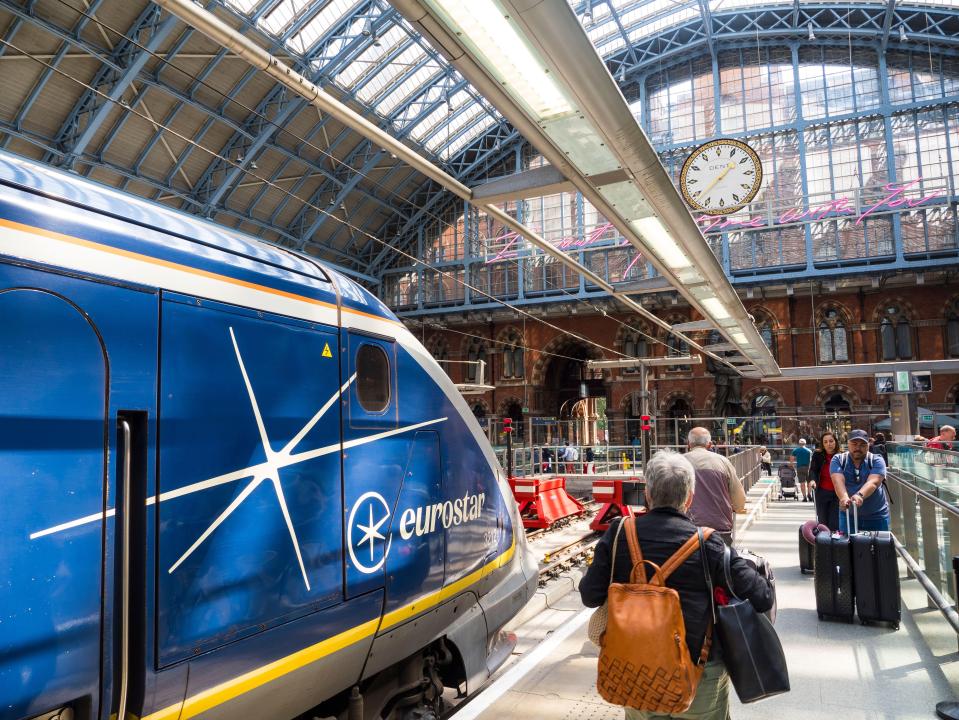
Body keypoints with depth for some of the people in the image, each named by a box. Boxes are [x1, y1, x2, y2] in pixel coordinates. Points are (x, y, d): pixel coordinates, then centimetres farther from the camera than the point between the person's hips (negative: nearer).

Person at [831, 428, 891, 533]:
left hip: (876, 516, 0)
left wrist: (860, 495, -43)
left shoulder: (877, 460, -5)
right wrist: (844, 497, -41)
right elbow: (838, 481, -20)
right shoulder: (838, 460, -3)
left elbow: (873, 482, -23)